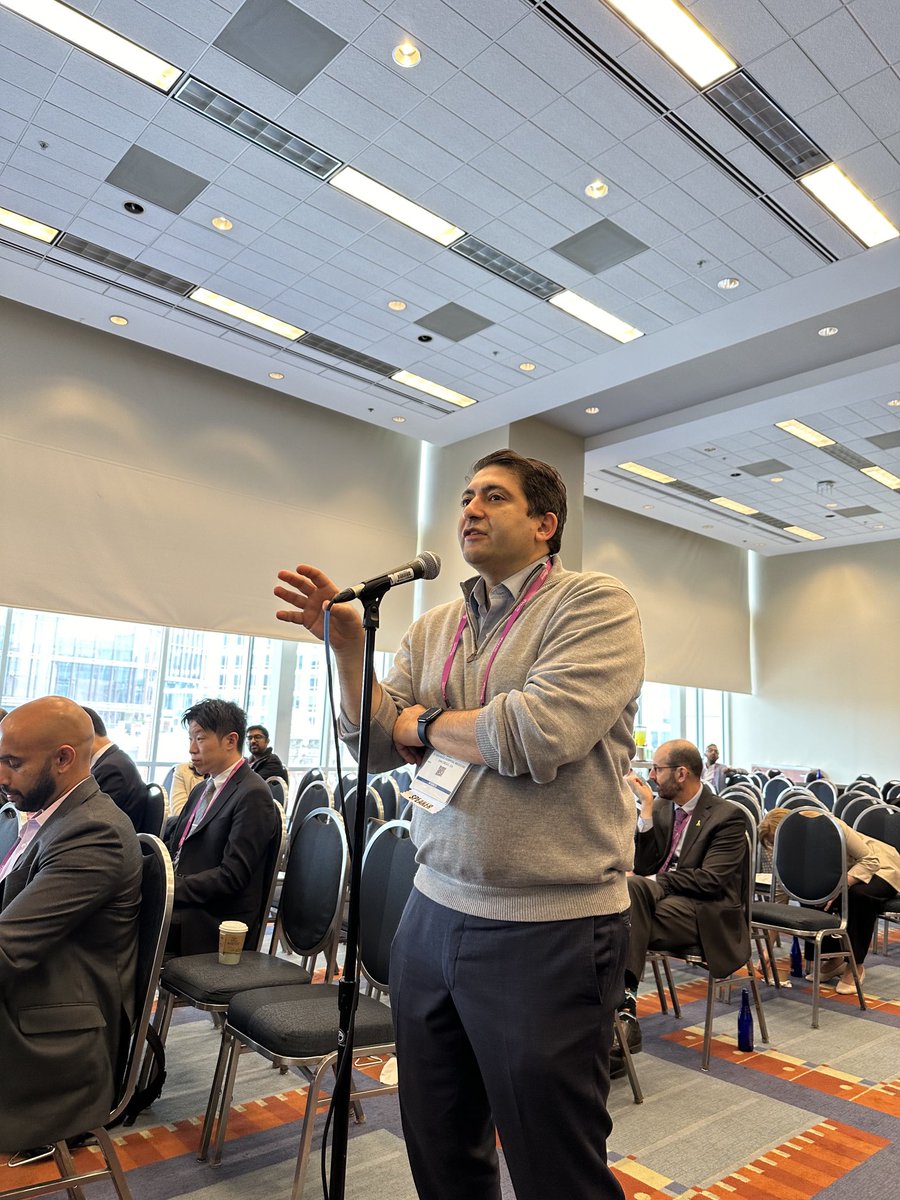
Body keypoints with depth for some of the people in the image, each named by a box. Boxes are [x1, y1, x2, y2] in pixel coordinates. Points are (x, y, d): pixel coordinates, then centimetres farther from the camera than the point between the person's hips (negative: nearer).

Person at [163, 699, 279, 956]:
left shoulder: (253, 795, -12)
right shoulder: (202, 790, 17)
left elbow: (232, 875, -17)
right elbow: (172, 846, 15)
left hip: (216, 925, -8)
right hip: (181, 904, 8)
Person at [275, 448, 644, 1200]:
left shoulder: (596, 604, -10)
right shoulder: (433, 629, 10)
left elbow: (538, 734, -24)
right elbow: (376, 747, 8)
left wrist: (425, 724, -7)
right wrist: (347, 645, -7)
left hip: (549, 931, -6)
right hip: (434, 912, 6)